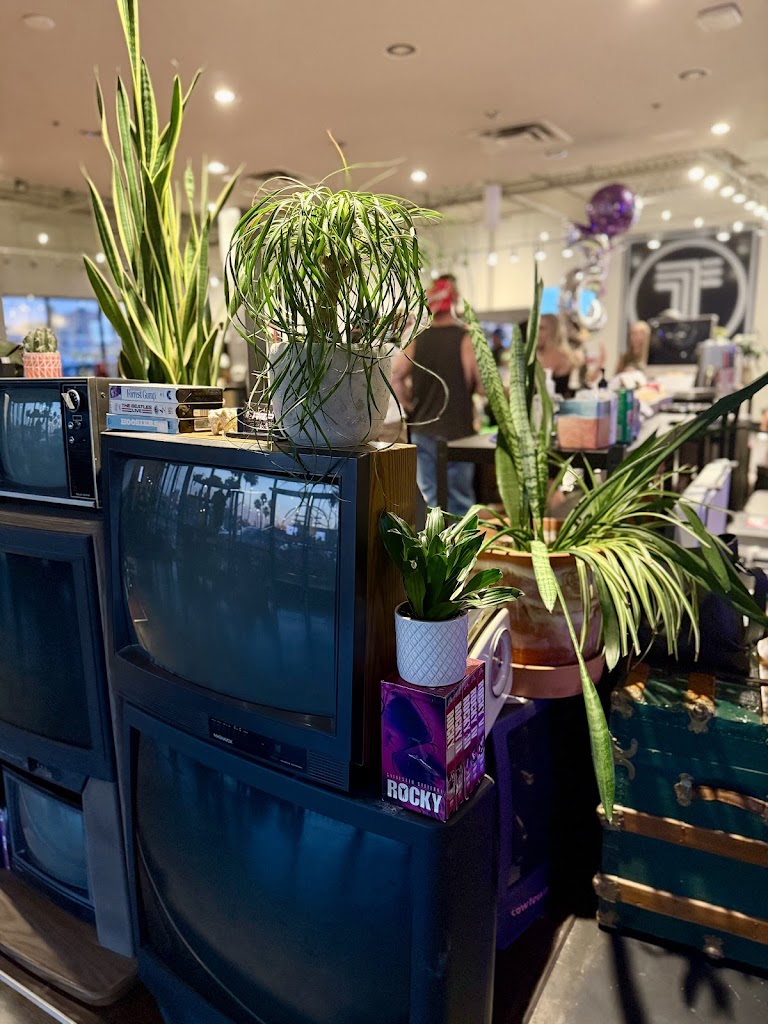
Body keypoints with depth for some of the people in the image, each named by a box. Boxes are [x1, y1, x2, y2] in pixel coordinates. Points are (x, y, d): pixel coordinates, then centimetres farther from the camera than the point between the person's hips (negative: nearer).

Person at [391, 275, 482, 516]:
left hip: (422, 431, 4)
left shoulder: (416, 339, 2)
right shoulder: (466, 338, -10)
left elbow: (394, 376, 1)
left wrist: (409, 406, 11)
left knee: (428, 501, 11)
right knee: (459, 501, 6)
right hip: (458, 431, -4)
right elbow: (483, 385, -12)